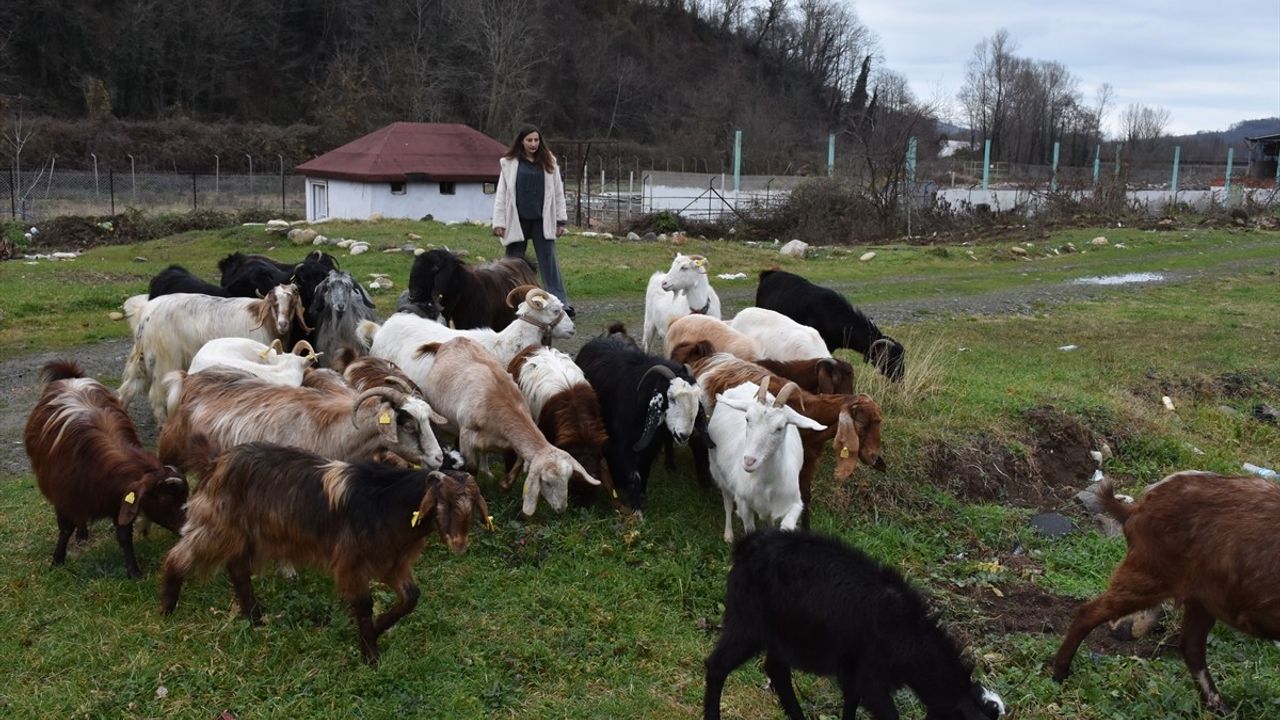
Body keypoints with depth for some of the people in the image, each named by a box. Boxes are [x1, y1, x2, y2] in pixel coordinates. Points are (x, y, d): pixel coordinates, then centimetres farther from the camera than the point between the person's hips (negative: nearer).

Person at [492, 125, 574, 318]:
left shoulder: (548, 164, 7)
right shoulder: (509, 164, 2)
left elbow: (558, 192, 8)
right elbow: (501, 194, 3)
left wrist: (561, 220, 4)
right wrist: (499, 222, -2)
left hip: (542, 221, 1)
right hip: (517, 221, -1)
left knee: (549, 262, 0)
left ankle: (561, 304, 0)